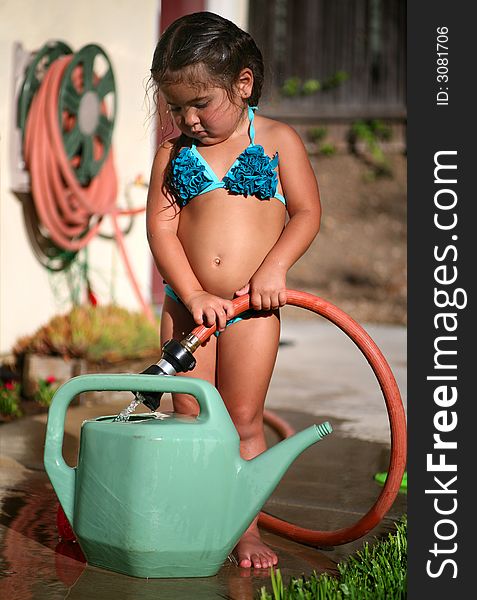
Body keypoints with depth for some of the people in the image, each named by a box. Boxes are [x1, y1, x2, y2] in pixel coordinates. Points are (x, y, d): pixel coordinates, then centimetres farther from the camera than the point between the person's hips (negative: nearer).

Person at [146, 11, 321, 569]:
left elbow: (306, 213, 0)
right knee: (189, 417, 7)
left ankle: (247, 528, 15)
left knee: (243, 419, 3)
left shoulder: (278, 140, 0)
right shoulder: (172, 152, 3)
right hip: (187, 306, 2)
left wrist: (274, 267, -15)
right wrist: (194, 296, -14)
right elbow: (160, 227, -3)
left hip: (253, 310, -2)